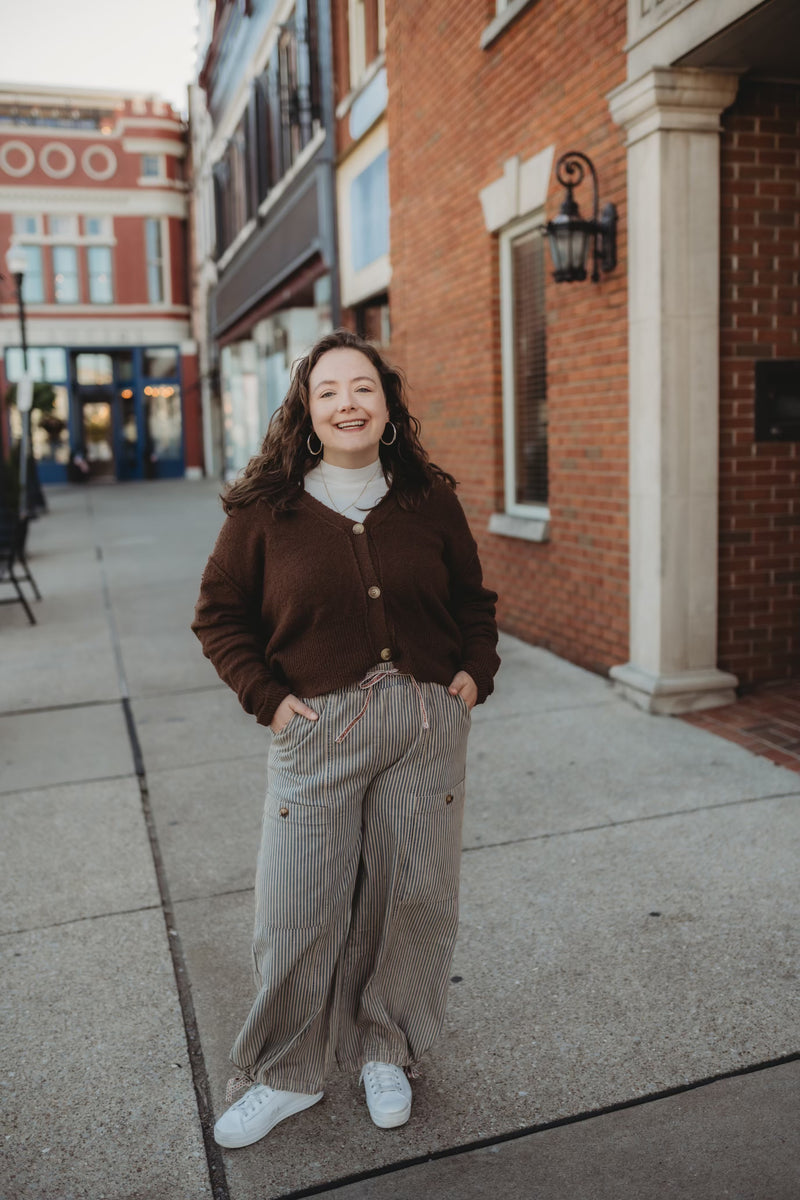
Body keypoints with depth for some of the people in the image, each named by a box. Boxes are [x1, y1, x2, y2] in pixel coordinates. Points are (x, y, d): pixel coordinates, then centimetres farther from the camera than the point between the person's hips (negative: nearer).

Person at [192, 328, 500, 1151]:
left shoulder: (431, 500, 3)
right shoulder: (265, 509, -3)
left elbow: (474, 600, 16)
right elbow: (218, 614, 4)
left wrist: (476, 671, 2)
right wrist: (266, 697, -5)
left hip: (426, 721, 2)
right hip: (318, 727, -2)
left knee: (416, 896, 11)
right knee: (298, 907, 5)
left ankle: (384, 1051, 36)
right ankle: (286, 1073, 29)